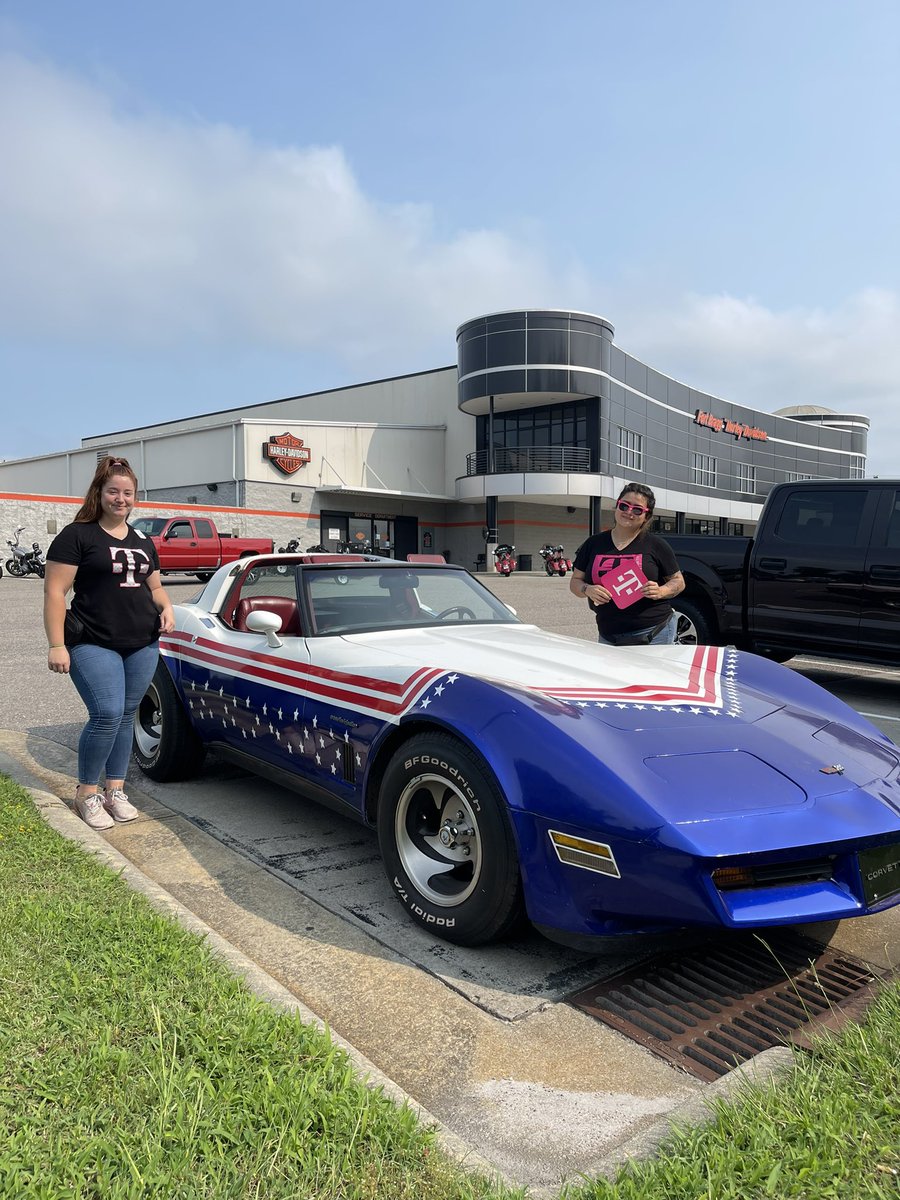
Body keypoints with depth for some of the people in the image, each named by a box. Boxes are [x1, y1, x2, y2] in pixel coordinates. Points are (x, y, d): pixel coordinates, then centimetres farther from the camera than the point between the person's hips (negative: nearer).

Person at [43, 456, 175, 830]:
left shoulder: (143, 542, 16)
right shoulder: (77, 536, -3)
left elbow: (154, 587, 26)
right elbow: (55, 592, -7)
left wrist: (166, 608, 3)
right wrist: (57, 645, -15)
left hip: (142, 645, 6)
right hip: (93, 645, -5)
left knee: (125, 716, 9)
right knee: (107, 715, -13)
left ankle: (115, 790, 21)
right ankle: (86, 792, 7)